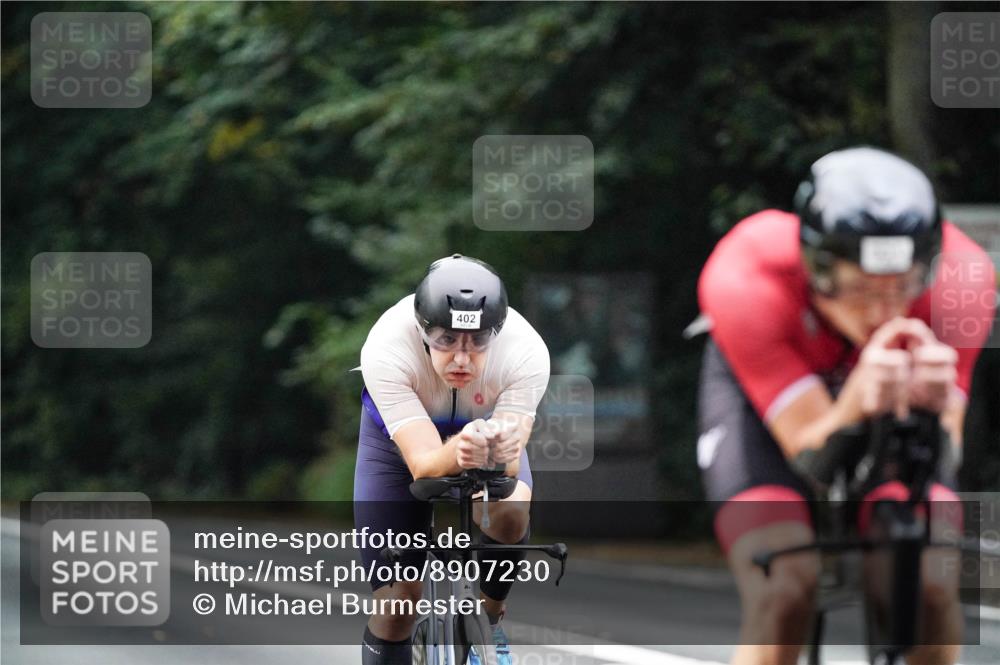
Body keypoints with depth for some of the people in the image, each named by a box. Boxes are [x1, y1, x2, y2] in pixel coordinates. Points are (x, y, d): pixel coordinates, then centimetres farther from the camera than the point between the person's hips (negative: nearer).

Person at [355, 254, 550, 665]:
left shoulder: (527, 353, -36)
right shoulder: (386, 350, -39)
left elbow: (510, 467, -39)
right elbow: (422, 464, -43)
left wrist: (501, 452, -63)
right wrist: (456, 453, -66)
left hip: (487, 427, 1)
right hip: (400, 434, 0)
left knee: (510, 515, -31)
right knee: (399, 596, -8)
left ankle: (487, 620, -3)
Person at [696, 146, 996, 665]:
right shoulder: (746, 278, -38)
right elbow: (812, 451, -39)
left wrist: (934, 406, -56)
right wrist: (856, 406, -62)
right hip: (760, 389, -2)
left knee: (931, 589, -22)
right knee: (785, 593, -26)